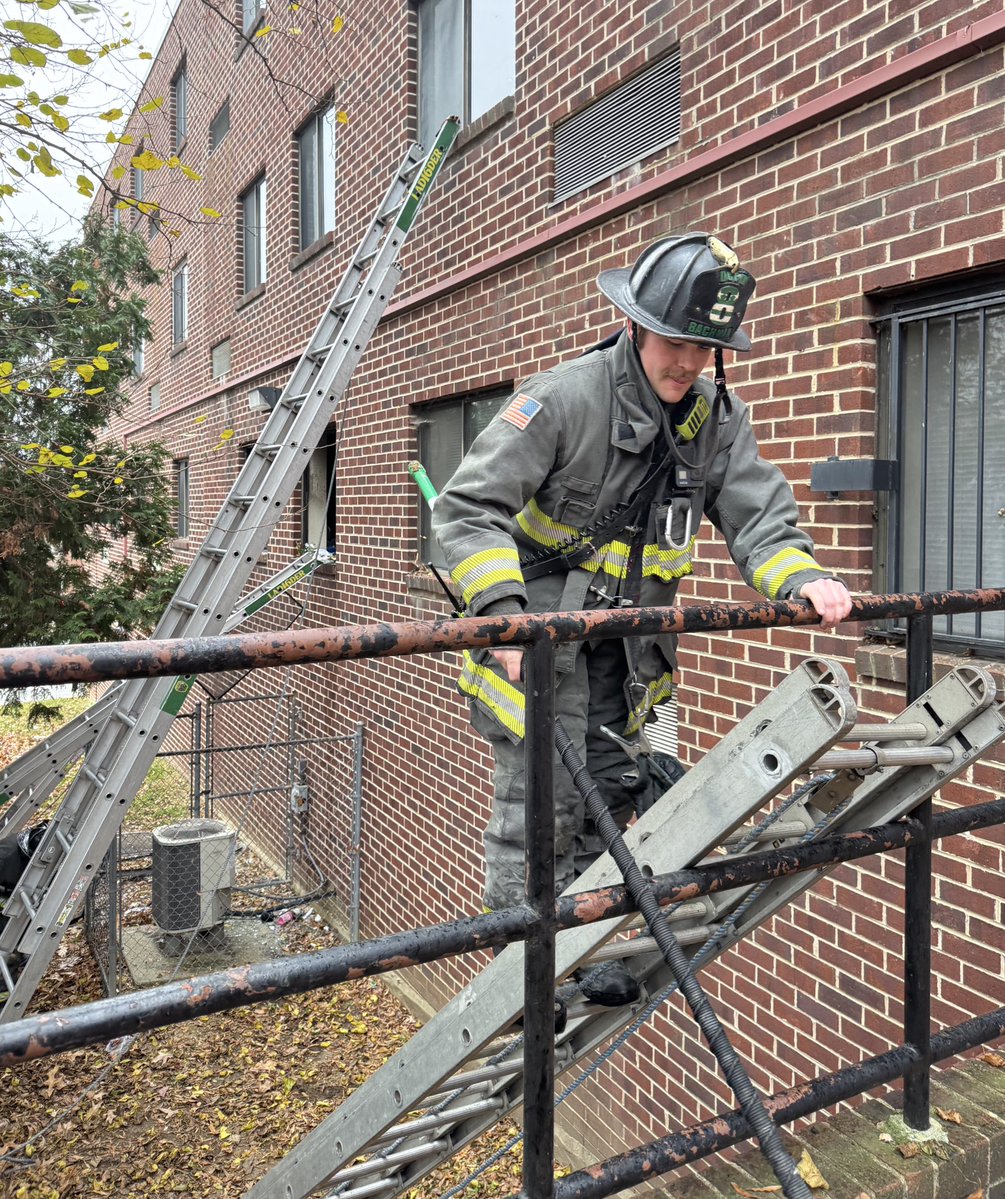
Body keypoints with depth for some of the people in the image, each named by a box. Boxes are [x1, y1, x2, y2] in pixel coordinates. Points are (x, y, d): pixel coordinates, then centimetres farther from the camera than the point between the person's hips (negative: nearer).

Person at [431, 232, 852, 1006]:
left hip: (624, 650, 6)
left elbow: (759, 517, -1)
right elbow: (469, 507, -20)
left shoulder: (719, 420, 1)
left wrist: (803, 579, -23)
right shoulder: (564, 397, -18)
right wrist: (503, 609, -34)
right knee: (540, 806, -4)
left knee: (609, 797, 14)